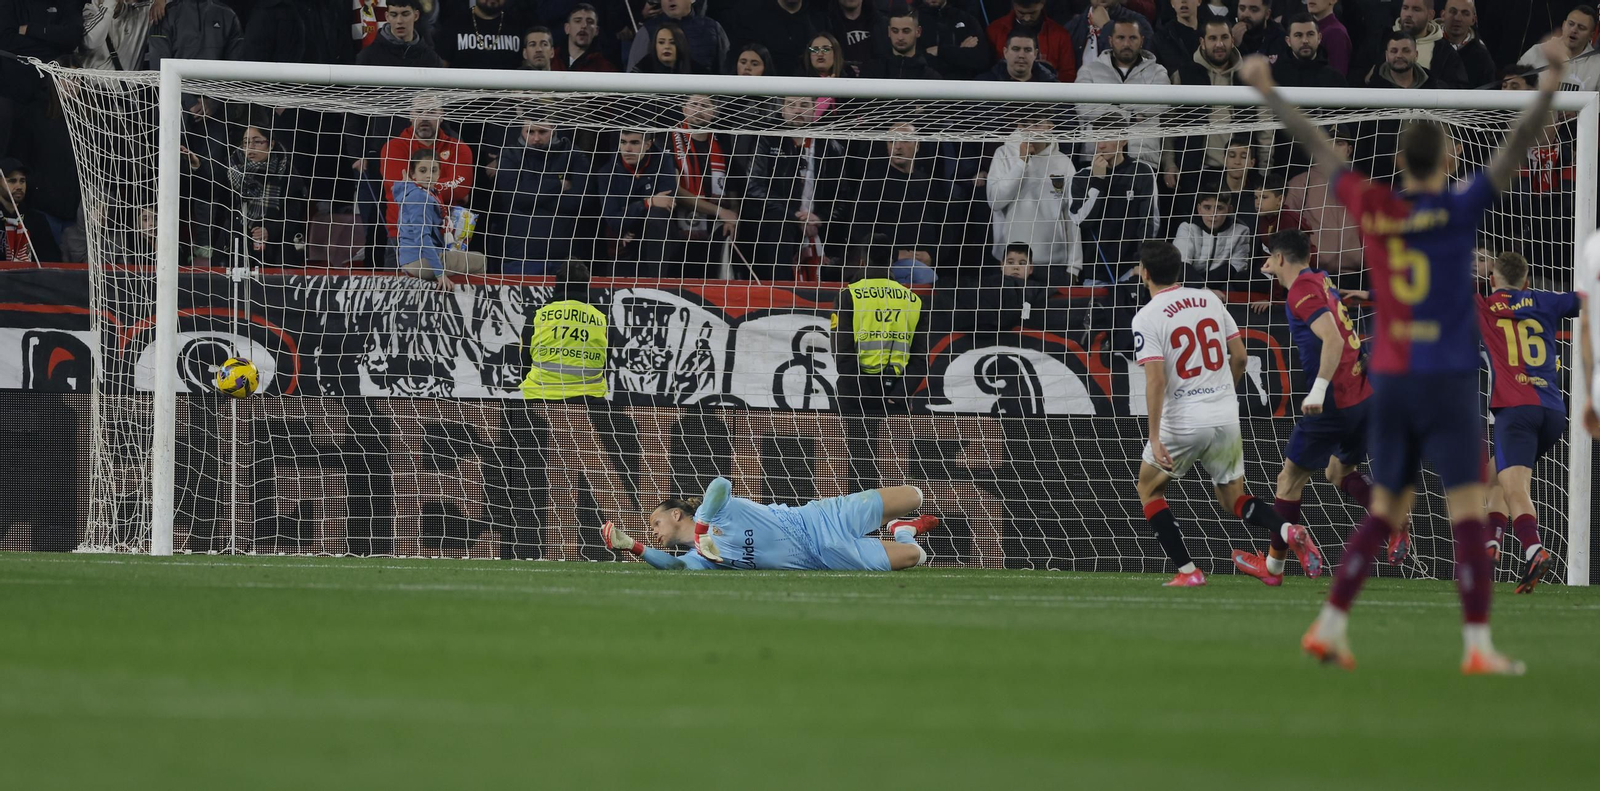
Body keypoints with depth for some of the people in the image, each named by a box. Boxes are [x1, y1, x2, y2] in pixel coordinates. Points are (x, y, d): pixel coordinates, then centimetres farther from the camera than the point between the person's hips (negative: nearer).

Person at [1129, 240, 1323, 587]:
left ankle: (1188, 571, 7)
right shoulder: (1209, 300, 7)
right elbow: (1240, 357, 10)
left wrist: (1154, 438, -18)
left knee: (1149, 489, 18)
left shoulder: (1147, 318, -10)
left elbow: (1155, 380, -18)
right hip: (1226, 416, 5)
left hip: (1182, 421, -5)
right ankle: (1287, 530, -13)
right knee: (1234, 498, 16)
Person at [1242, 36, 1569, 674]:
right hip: (1448, 379, -5)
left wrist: (1268, 92, 24)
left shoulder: (1372, 208, 2)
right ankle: (1478, 645, -11)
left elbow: (1317, 146, 13)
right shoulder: (1457, 210, -9)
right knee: (1468, 512, -6)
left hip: (1389, 380, 5)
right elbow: (1515, 149, -16)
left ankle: (1330, 626, 10)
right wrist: (1550, 86, -22)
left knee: (1384, 513, 14)